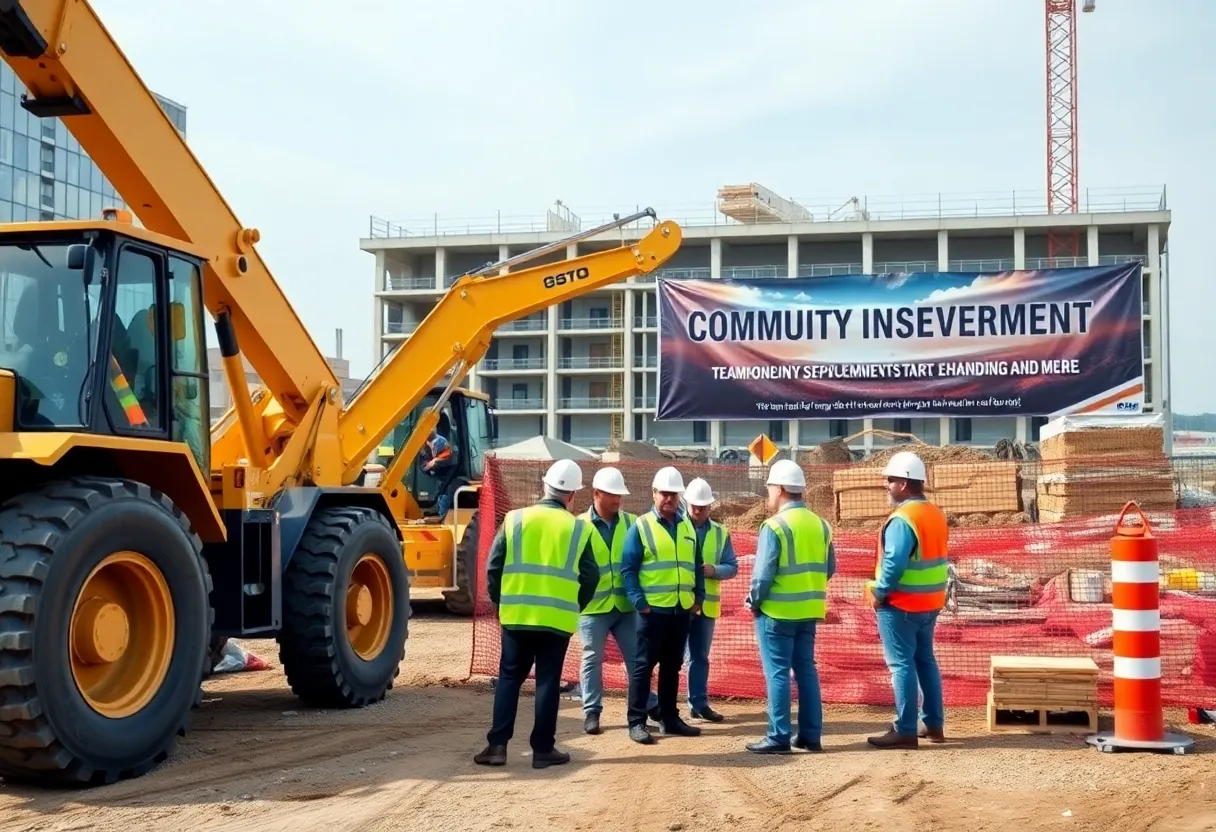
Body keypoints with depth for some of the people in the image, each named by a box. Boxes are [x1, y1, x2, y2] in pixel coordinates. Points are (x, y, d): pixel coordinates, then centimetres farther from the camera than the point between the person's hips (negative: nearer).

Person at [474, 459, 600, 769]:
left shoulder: (515, 520, 0)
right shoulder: (579, 528, 0)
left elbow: (493, 567, 1)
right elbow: (590, 577, 2)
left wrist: (501, 603, 14)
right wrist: (573, 607, 17)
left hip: (516, 615, 1)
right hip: (558, 619, -1)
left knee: (509, 678, 11)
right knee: (548, 681, 5)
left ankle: (497, 745, 6)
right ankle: (543, 749, 7)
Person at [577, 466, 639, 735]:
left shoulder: (631, 522, 4)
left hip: (626, 604, 2)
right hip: (593, 605, -2)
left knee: (636, 657, 8)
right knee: (592, 659, 6)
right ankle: (591, 712, 15)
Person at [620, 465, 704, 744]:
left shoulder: (688, 527, 11)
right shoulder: (641, 526, -5)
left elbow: (696, 565, 17)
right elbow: (628, 569, -8)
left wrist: (699, 596, 8)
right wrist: (639, 601, -14)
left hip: (682, 609, 5)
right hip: (653, 608, -5)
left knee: (672, 665, 13)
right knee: (644, 664, -1)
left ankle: (669, 718, 22)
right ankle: (637, 722, 3)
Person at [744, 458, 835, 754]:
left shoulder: (775, 526, -15)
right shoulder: (820, 524, 7)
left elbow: (763, 574, -17)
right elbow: (829, 569, 11)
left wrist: (754, 601, -2)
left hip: (777, 611, -7)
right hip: (809, 610, 7)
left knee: (777, 673, -1)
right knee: (806, 670, 13)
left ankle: (779, 737, 2)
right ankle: (811, 735, 16)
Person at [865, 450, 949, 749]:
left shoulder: (902, 520, -20)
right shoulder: (936, 515, 10)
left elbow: (894, 564, -26)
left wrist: (878, 593, -15)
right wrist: (932, 592, 16)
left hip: (901, 604, -9)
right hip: (929, 602, 9)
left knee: (902, 664, -4)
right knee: (925, 660, 17)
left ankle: (905, 731, -2)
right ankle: (934, 724, 22)